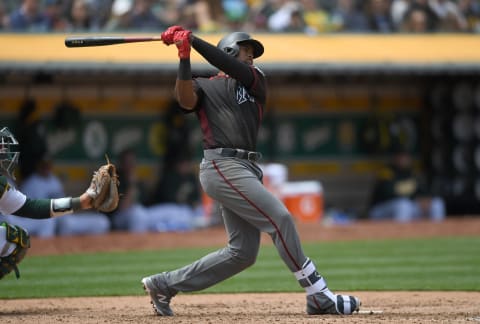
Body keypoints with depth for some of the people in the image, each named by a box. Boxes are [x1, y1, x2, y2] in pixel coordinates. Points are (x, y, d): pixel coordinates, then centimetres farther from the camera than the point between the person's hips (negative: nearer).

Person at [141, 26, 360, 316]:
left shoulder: (255, 80, 20)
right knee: (279, 218, -17)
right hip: (222, 166, -7)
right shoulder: (205, 86, 10)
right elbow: (185, 99, -13)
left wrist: (193, 40, -9)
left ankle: (164, 285, 14)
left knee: (243, 252, 4)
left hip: (247, 171, 7)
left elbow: (234, 69, -1)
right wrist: (184, 58, -22)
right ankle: (319, 297, -17)